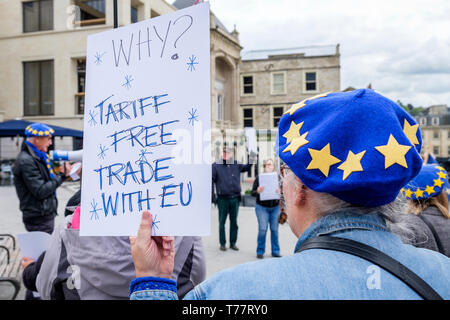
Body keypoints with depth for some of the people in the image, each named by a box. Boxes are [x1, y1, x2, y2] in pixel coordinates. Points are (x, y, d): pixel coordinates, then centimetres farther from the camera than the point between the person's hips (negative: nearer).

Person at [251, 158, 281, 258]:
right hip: (262, 207, -2)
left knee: (274, 229, 4)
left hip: (275, 207, 2)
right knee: (262, 229, -6)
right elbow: (252, 193, 1)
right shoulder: (259, 178, 2)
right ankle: (260, 251, 8)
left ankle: (275, 251, 17)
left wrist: (280, 192, -18)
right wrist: (257, 191, -21)